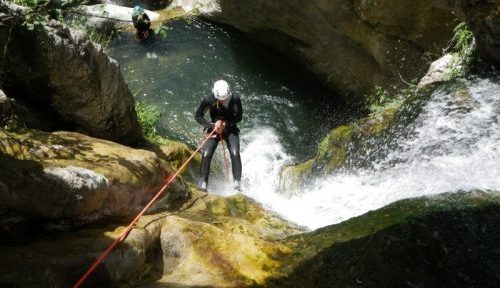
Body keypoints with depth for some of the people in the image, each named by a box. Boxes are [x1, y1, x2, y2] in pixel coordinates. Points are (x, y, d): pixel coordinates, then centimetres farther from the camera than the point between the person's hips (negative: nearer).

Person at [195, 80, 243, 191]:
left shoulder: (235, 98, -20)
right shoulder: (208, 99, -20)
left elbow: (239, 117, -8)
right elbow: (198, 116, -9)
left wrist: (225, 124, -22)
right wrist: (212, 126, -21)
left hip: (231, 129, 0)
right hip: (214, 129, 0)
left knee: (235, 153, -21)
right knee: (206, 154, -15)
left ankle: (237, 184, -12)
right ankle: (202, 184, -4)